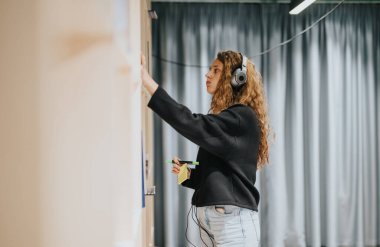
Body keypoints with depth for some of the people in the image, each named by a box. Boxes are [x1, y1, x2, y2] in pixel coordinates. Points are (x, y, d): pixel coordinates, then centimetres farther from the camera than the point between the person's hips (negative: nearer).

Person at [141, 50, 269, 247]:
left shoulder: (243, 117, -9)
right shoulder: (224, 120, 18)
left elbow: (195, 126, -24)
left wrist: (149, 83, -27)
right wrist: (188, 173, 3)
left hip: (233, 219, -8)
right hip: (209, 218, 8)